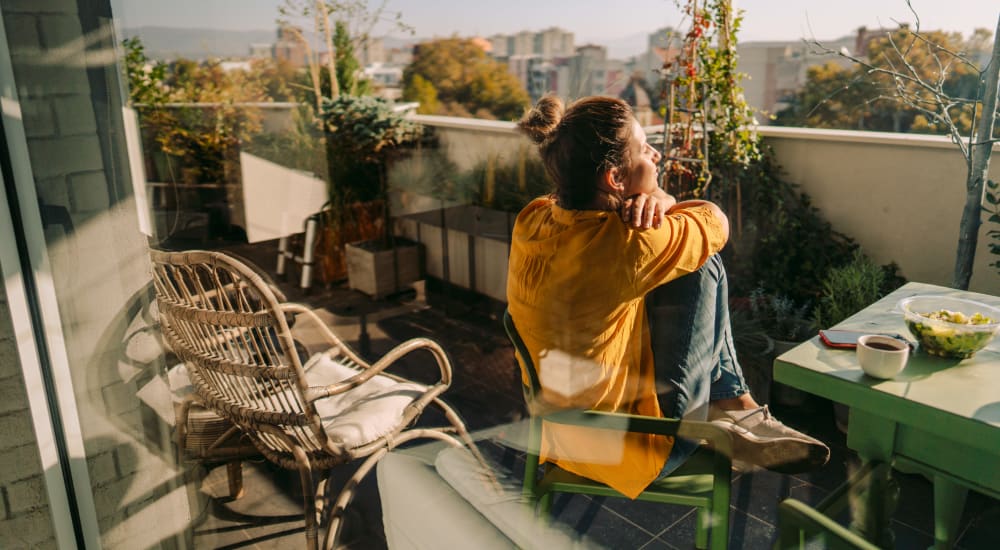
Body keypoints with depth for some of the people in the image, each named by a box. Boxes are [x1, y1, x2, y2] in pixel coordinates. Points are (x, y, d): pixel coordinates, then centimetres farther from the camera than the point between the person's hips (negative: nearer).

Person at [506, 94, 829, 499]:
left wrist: (654, 200, -14)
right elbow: (714, 221, -10)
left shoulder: (532, 220, -9)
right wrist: (659, 204, 5)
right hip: (625, 451, -7)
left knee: (693, 254, 9)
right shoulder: (626, 245, -30)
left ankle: (731, 406, 18)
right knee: (701, 265, -4)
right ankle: (735, 409, 18)